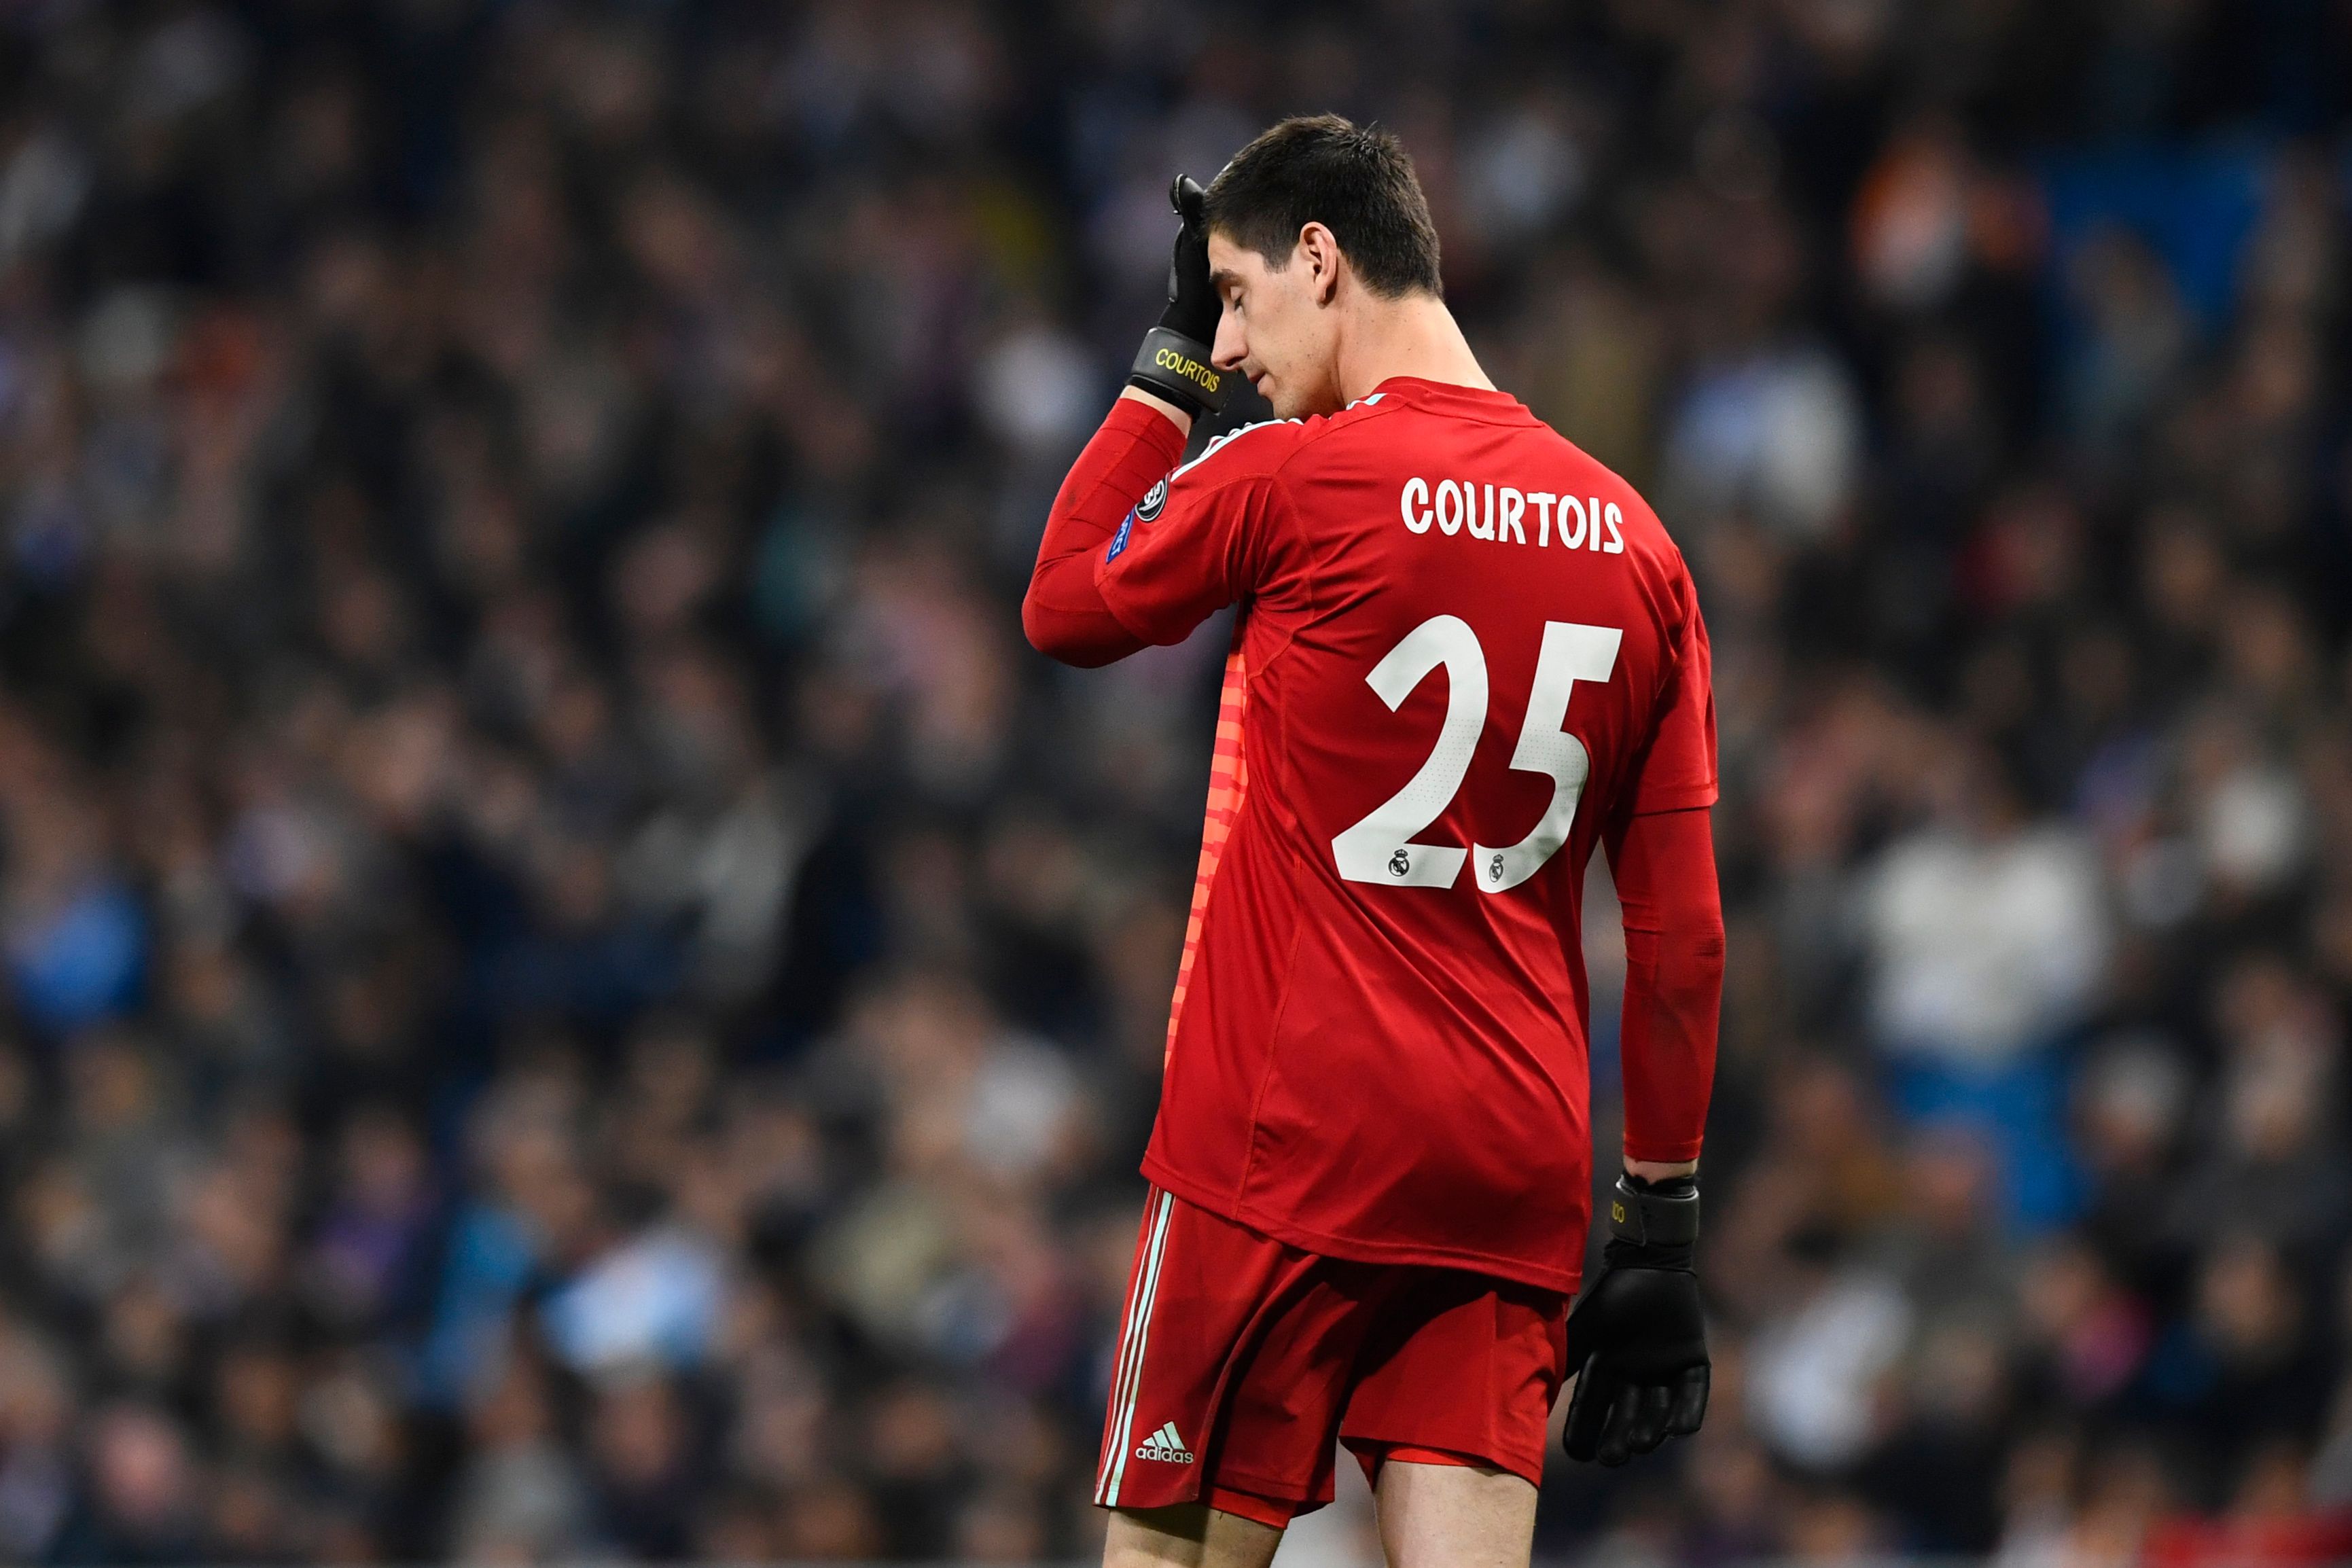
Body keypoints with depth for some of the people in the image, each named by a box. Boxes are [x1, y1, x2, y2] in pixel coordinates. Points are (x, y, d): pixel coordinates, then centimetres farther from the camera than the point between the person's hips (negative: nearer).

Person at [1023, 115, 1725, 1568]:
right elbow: (1684, 932, 8)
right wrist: (1662, 1230, 13)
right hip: (1516, 1173, 5)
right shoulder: (1634, 542, 9)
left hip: (1288, 1144, -5)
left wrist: (1168, 362, 16)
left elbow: (1066, 608, 11)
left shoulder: (1280, 482, -8)